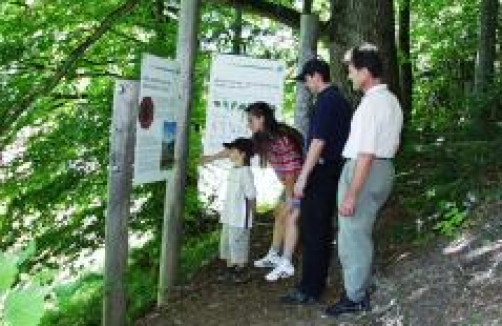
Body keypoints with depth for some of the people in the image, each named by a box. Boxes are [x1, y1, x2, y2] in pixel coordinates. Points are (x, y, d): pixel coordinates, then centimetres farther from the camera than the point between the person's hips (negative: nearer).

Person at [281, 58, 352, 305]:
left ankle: (309, 290, -1)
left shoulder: (325, 101, -14)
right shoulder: (340, 100, 15)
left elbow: (318, 141, -20)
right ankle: (317, 282, 21)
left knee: (312, 231, -5)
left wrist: (303, 177, -19)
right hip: (335, 170, 10)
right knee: (323, 229, 14)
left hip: (322, 171, -10)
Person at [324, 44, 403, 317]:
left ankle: (355, 298, 14)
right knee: (362, 233, 21)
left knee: (353, 235, 3)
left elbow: (366, 154, -24)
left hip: (363, 170, -10)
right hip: (385, 168, 10)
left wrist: (351, 194, -23)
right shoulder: (391, 100, 10)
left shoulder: (371, 103, -21)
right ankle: (360, 288, 33)